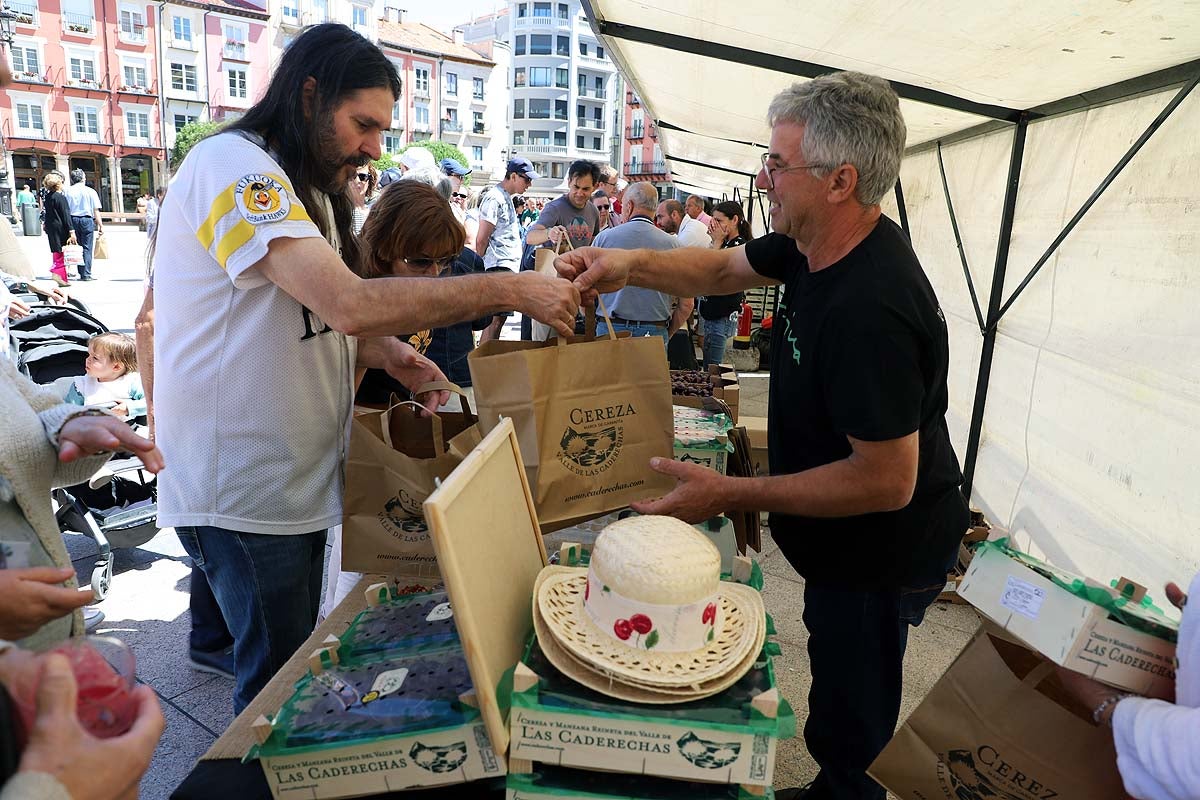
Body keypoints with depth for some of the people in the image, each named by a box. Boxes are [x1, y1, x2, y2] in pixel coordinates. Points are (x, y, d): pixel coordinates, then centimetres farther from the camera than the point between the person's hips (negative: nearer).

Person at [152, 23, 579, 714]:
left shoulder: (304, 188, 15)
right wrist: (511, 290, -25)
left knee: (301, 664, 20)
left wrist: (388, 354, -1)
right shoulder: (233, 164, -17)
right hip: (241, 494, -9)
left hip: (301, 476, 9)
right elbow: (352, 304, -31)